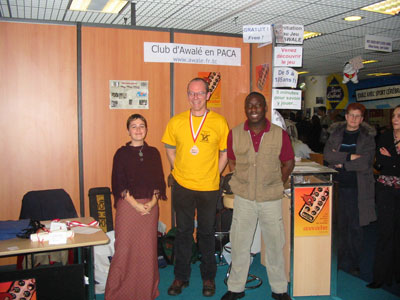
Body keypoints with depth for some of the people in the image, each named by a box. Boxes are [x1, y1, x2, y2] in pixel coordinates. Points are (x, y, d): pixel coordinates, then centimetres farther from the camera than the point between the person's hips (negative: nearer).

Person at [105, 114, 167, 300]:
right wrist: (136, 204, -12)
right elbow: (119, 184, -4)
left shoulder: (153, 153, 9)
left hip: (150, 206, 3)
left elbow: (159, 181, 8)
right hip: (128, 206, -2)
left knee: (148, 248, 6)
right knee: (124, 248, -2)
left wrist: (152, 202, -7)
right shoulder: (122, 153, 1)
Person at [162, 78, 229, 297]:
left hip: (209, 188, -1)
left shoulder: (219, 122, -5)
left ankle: (208, 277, 29)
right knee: (183, 232, 13)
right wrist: (179, 171, 2)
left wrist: (213, 175, -2)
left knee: (207, 233, 12)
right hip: (182, 186, 1)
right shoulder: (176, 122, -1)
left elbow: (224, 153, 3)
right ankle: (181, 276, 28)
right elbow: (170, 150, 10)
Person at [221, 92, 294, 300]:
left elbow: (289, 163, 6)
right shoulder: (235, 134, 0)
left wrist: (276, 185, 0)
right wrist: (242, 183, 3)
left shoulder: (280, 134, -4)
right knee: (239, 243, 9)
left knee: (275, 243, 10)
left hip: (271, 199, -1)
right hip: (243, 198, 1)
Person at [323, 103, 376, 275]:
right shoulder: (336, 133, 8)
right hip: (337, 185, 2)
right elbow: (327, 154, -7)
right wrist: (350, 157, -14)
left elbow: (365, 163, -11)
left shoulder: (368, 137, 1)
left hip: (358, 188, -2)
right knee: (339, 225, 7)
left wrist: (340, 162, -9)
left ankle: (352, 264, 18)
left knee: (356, 227, 4)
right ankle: (339, 260, 21)